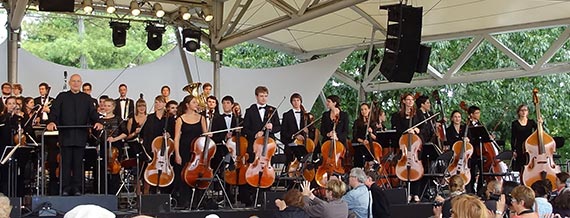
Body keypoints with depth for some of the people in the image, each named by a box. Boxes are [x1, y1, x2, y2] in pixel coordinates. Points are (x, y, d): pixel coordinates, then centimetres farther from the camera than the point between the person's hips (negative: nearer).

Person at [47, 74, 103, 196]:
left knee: (78, 163, 3)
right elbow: (54, 111, -1)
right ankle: (65, 188, 6)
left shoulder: (86, 98, 13)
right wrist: (52, 122, -21)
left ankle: (77, 188, 8)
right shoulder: (62, 97, 9)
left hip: (81, 137, 1)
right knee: (66, 163, 1)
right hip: (66, 136, -1)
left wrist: (97, 122, -16)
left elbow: (92, 113, 5)